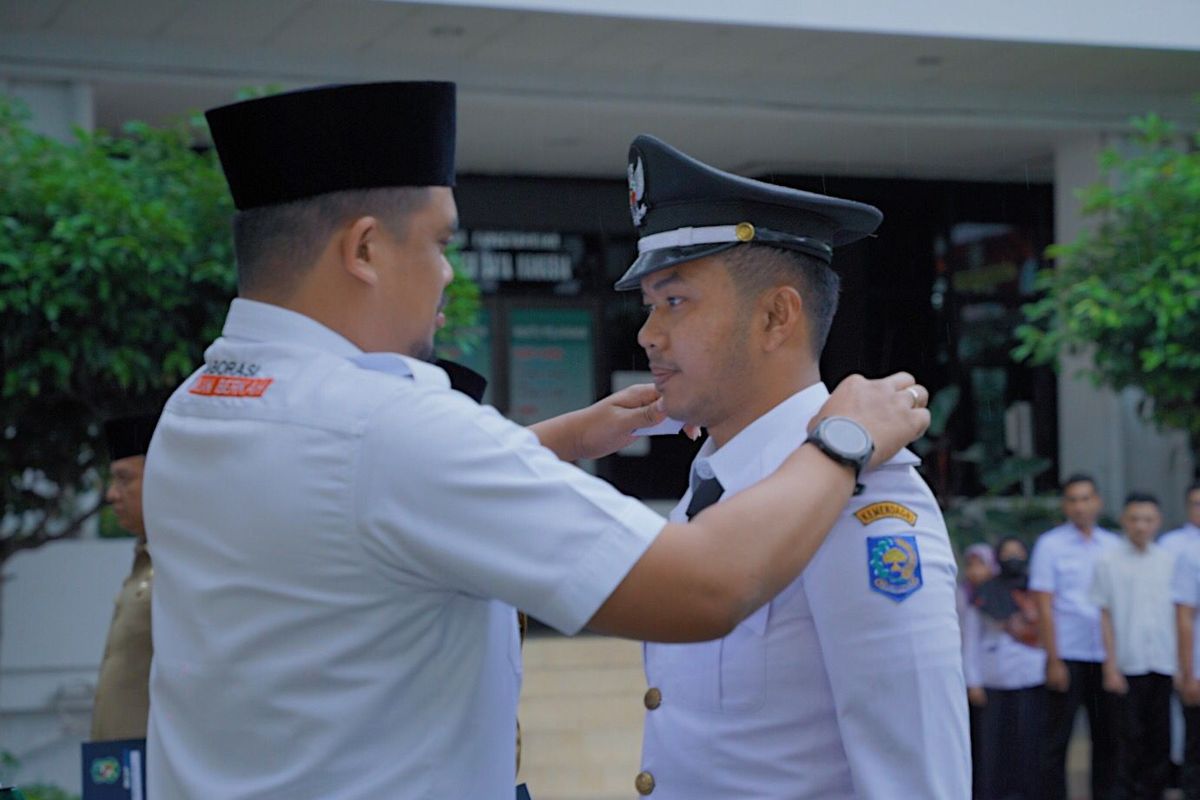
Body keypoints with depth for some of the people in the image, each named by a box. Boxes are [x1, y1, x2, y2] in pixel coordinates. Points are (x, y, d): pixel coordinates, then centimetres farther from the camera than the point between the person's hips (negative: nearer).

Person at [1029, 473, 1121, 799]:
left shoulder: (1113, 546, 9)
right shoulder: (1050, 545, 0)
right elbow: (1043, 606, -3)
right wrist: (1054, 660, -9)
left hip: (1107, 657, 3)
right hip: (1068, 656, -3)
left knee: (1108, 736, 6)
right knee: (1057, 739, -1)